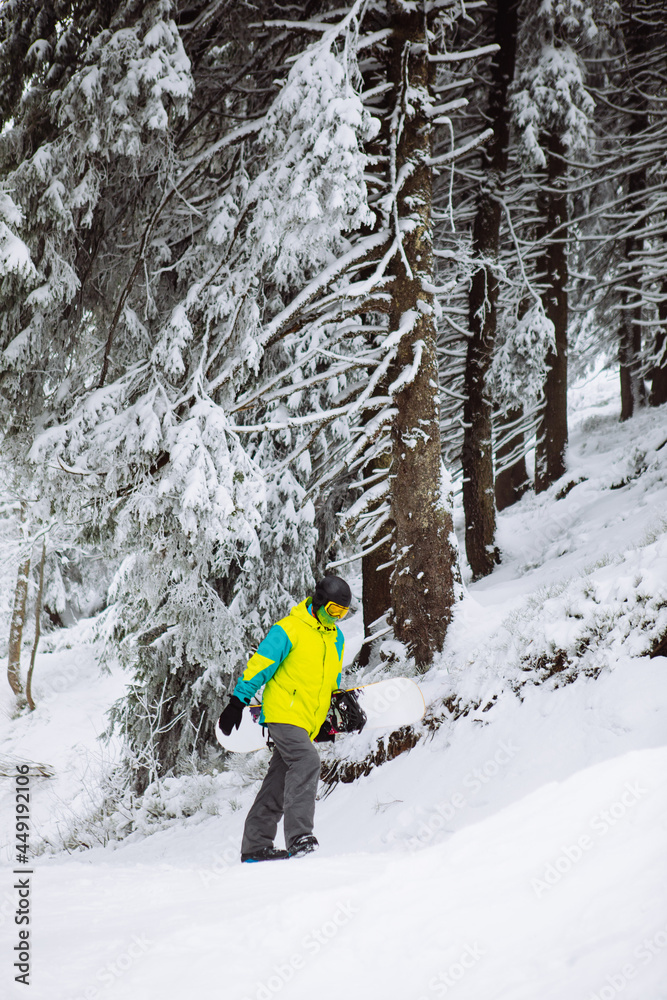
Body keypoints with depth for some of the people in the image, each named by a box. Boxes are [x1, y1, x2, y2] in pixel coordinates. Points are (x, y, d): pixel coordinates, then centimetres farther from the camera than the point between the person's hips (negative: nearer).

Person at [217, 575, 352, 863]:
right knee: (307, 761, -27)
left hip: (307, 722, 8)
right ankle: (299, 837, -31)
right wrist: (238, 702, -9)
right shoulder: (290, 629, -9)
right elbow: (259, 665, -8)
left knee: (279, 784, 9)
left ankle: (256, 846, 15)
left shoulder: (336, 638, 15)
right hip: (283, 712, -8)